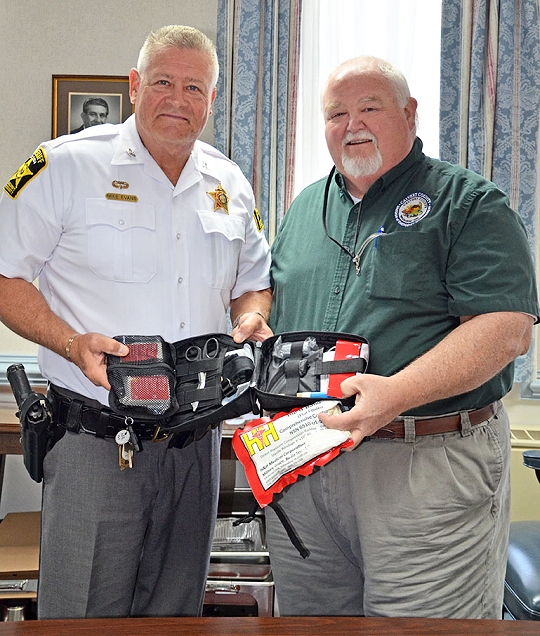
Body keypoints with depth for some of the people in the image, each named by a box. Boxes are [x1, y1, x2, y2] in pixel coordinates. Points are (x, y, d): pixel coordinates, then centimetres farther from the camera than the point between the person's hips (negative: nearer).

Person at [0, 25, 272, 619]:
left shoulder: (229, 184, 11)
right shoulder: (66, 164, -5)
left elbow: (253, 282, 20)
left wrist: (252, 320, -2)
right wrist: (72, 343, -20)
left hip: (196, 441, 5)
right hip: (95, 441, -4)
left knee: (177, 613, 17)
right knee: (83, 615, 5)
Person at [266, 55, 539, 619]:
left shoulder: (470, 205, -3)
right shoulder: (304, 208, 16)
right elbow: (269, 298, 25)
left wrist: (398, 392, -28)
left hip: (429, 469, -5)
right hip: (301, 462, 6)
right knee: (306, 617, 18)